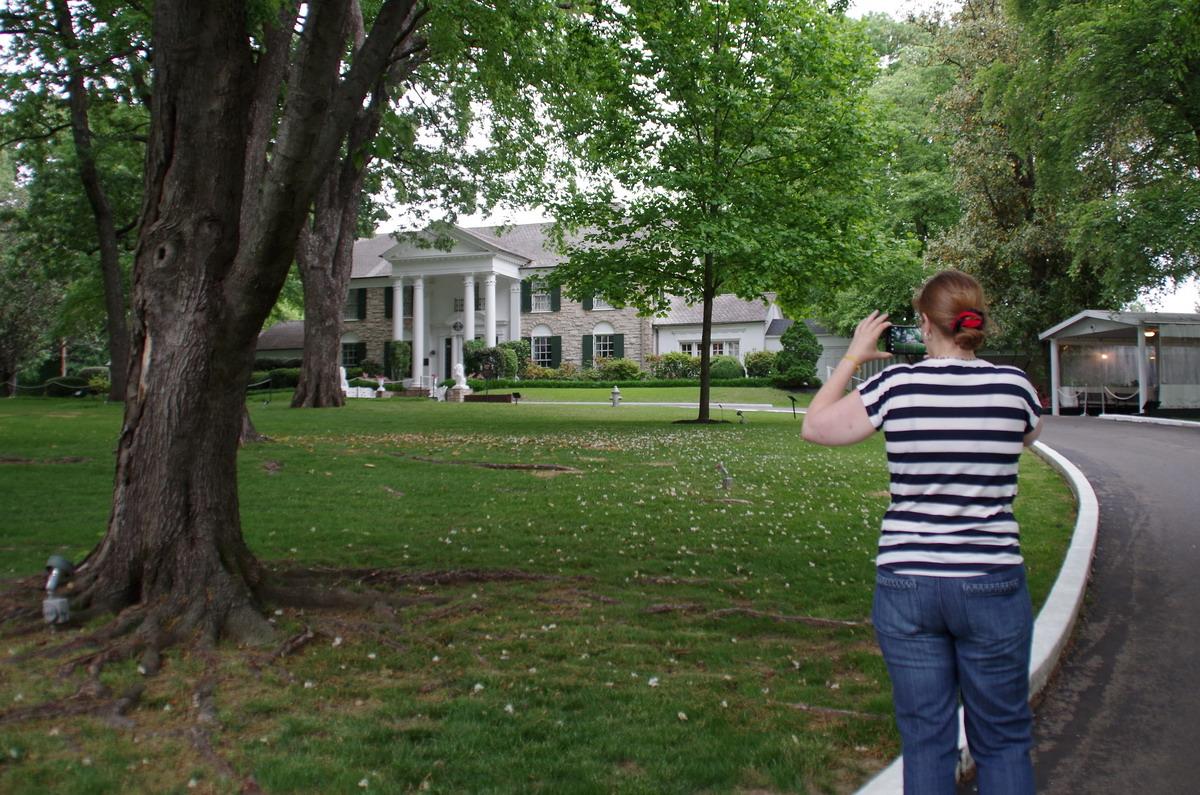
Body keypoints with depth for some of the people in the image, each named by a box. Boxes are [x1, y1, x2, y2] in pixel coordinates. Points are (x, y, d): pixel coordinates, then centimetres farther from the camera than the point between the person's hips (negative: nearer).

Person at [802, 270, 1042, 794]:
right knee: (1003, 740, 17)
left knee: (925, 740, 13)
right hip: (992, 584, 1)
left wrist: (853, 357, 12)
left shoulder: (896, 384, -9)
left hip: (907, 584, 0)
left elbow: (815, 427, 4)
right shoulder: (1013, 385, -5)